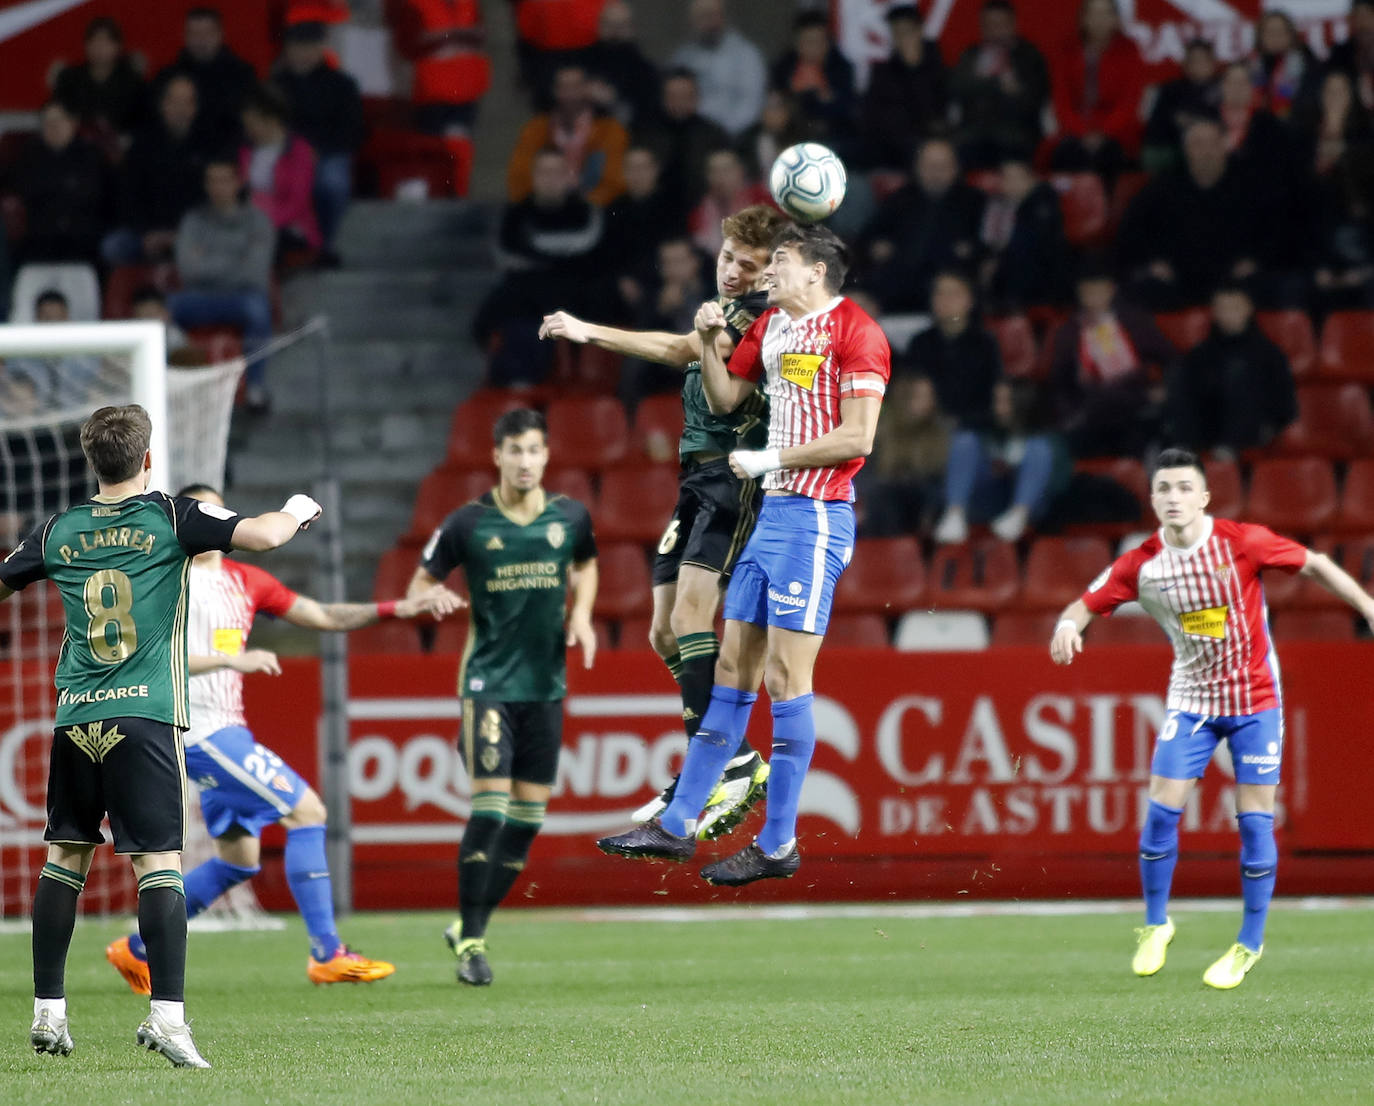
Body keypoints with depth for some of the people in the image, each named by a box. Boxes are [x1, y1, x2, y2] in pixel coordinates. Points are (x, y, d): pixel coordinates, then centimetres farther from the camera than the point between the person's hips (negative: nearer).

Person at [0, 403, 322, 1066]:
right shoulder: (172, 519, -1)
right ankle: (167, 1012, -17)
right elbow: (264, 536, -9)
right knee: (159, 864, -7)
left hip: (73, 715, 3)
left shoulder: (59, 532, 8)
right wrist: (300, 510, 13)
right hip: (146, 715, -3)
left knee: (64, 858, 14)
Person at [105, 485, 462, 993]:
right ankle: (327, 955, -11)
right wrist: (233, 660, -28)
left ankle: (136, 951, 22)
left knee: (238, 858, 13)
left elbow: (323, 616, 16)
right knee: (306, 810, -13)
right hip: (199, 729, -9)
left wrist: (398, 608, 6)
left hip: (226, 732, 9)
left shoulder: (244, 580, 14)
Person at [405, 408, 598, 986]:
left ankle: (471, 927, 17)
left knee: (528, 816, 3)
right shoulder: (468, 524, -6)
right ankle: (470, 940, -5)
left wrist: (581, 614, 7)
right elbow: (422, 581, 4)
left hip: (547, 683, 4)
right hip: (489, 680, -4)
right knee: (489, 803, -14)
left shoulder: (569, 517, 3)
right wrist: (428, 601, -19)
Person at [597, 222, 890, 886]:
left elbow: (857, 438, -16)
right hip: (771, 511, 9)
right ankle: (677, 826, 12)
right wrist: (707, 339, 8)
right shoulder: (770, 327, 16)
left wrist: (770, 459, -12)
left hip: (815, 519, -9)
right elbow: (724, 398, 25)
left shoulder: (855, 332, -11)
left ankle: (778, 845, -3)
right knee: (733, 669, 10)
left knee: (786, 678, -8)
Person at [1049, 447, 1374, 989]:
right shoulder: (1140, 565, -10)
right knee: (1162, 809, -8)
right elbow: (1086, 604, -6)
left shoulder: (1243, 542, -16)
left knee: (1255, 818, -4)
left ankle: (1250, 945, 10)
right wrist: (1068, 625, -29)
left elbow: (1315, 565, -5)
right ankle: (1156, 925, 13)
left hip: (1255, 697, -2)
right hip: (1191, 698, 2)